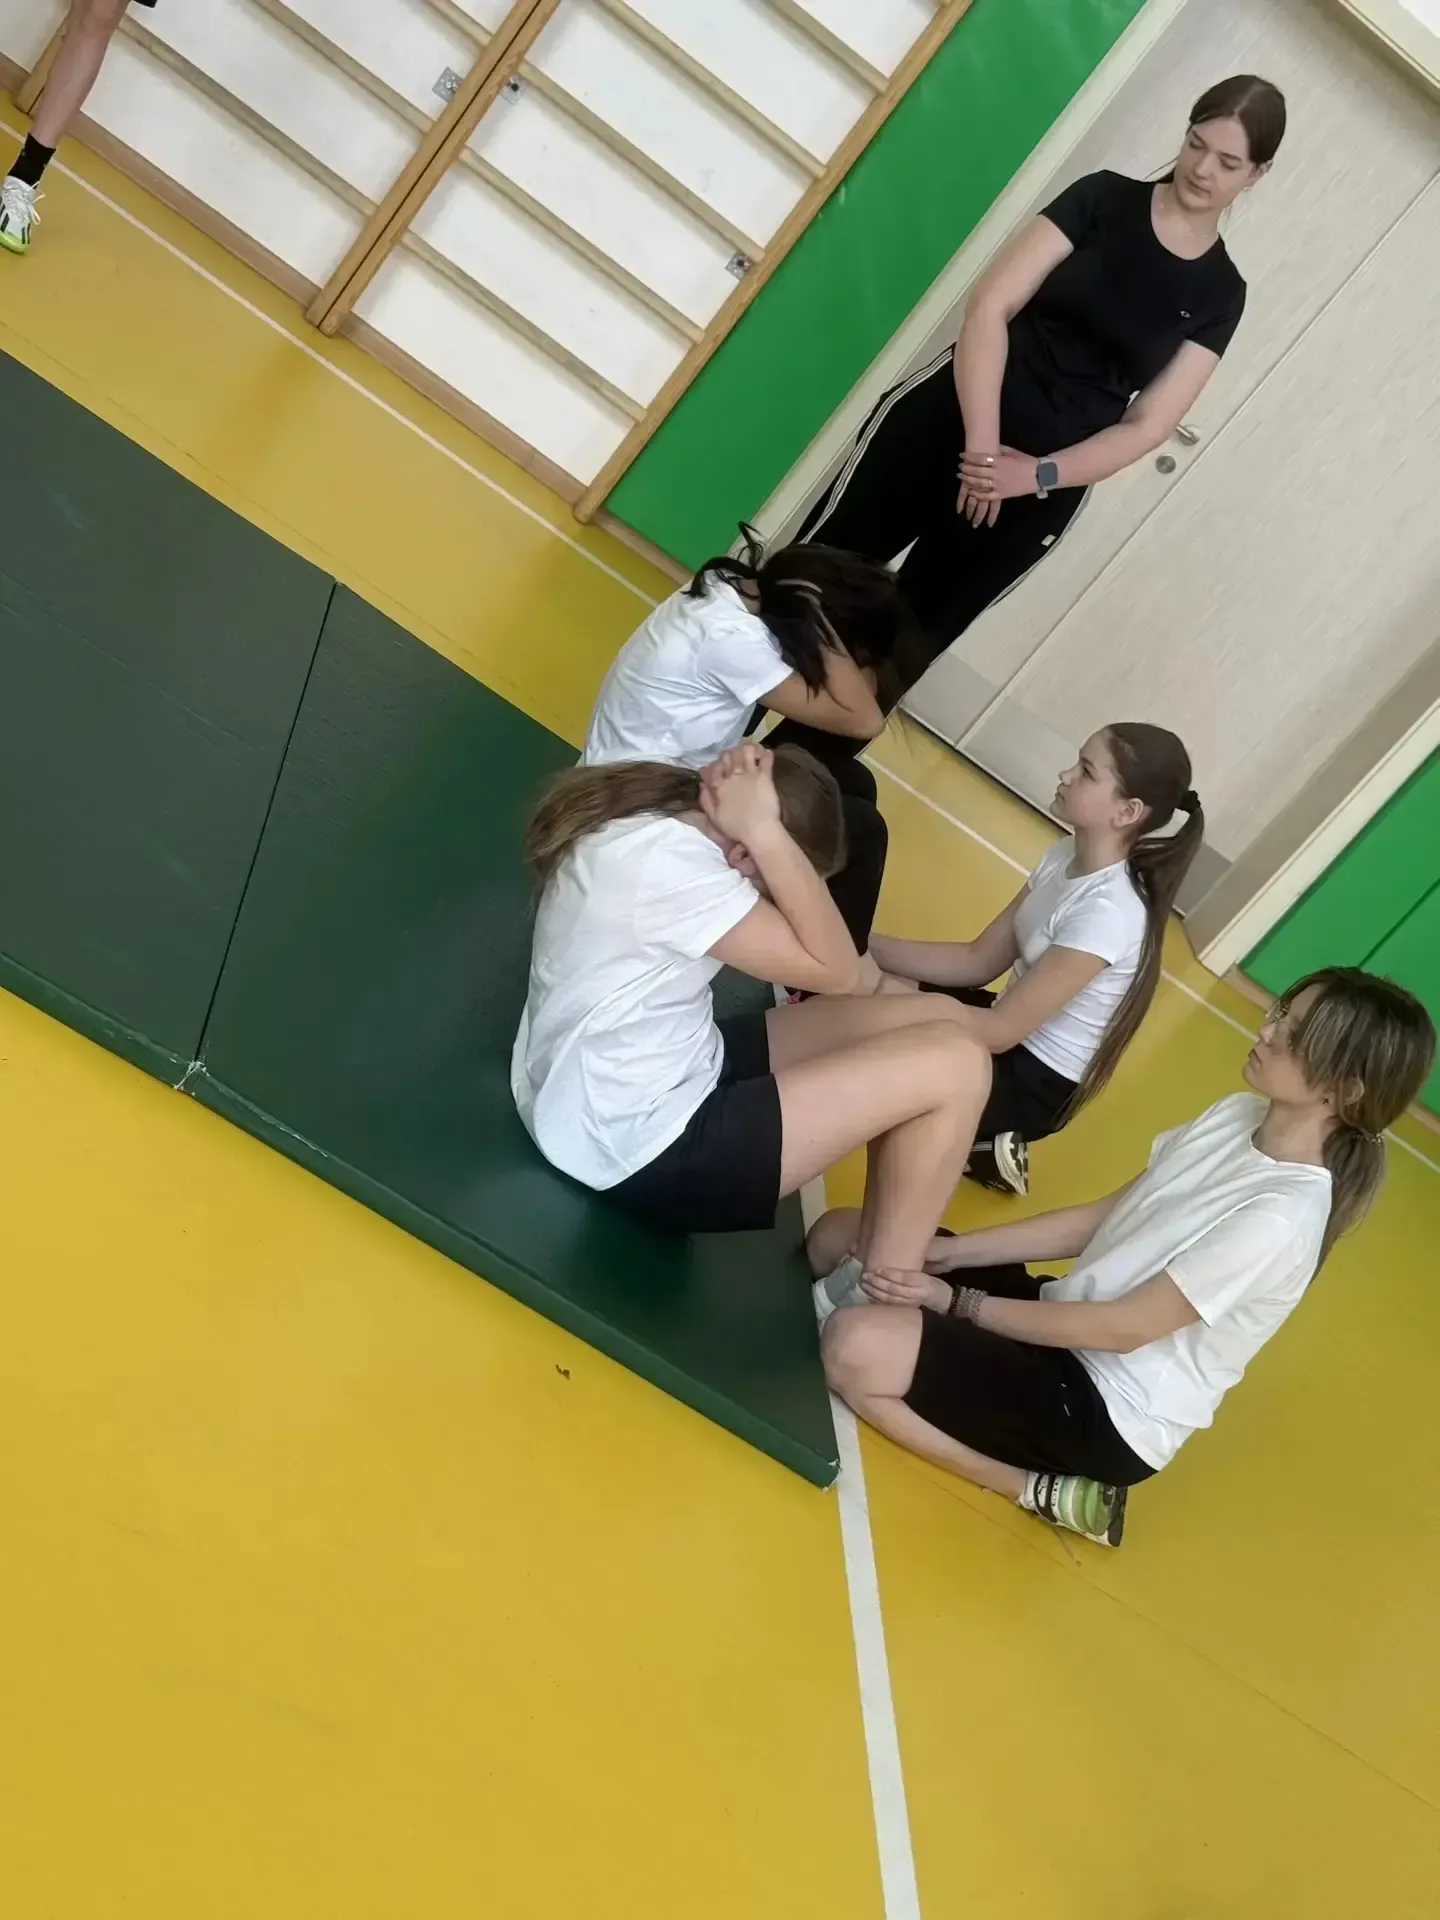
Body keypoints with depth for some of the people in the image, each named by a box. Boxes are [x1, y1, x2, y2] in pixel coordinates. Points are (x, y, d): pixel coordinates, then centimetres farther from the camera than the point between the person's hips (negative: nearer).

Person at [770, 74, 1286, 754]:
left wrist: (1033, 476, -15)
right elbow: (989, 304, -8)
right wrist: (980, 445, -18)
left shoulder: (1219, 294, 5)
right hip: (946, 415, -1)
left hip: (1038, 487, 1)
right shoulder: (1103, 199, 1)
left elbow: (1145, 426, -1)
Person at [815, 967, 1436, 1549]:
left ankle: (1046, 1492, -10)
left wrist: (957, 1302, -17)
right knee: (840, 1237, 2)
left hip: (1112, 1411, -8)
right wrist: (953, 1252, -4)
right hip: (1063, 1326, 8)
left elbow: (1124, 1328, -22)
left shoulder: (1282, 1217, -26)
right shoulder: (1239, 1115, -1)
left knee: (856, 1347, -27)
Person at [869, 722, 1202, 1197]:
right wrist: (866, 947, -12)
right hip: (1017, 1031, 8)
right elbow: (979, 960, -1)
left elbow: (1001, 1031, -28)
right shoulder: (1067, 855, -5)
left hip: (1035, 1080, -8)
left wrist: (887, 993, -25)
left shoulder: (1109, 913, -31)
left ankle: (976, 1144, 4)